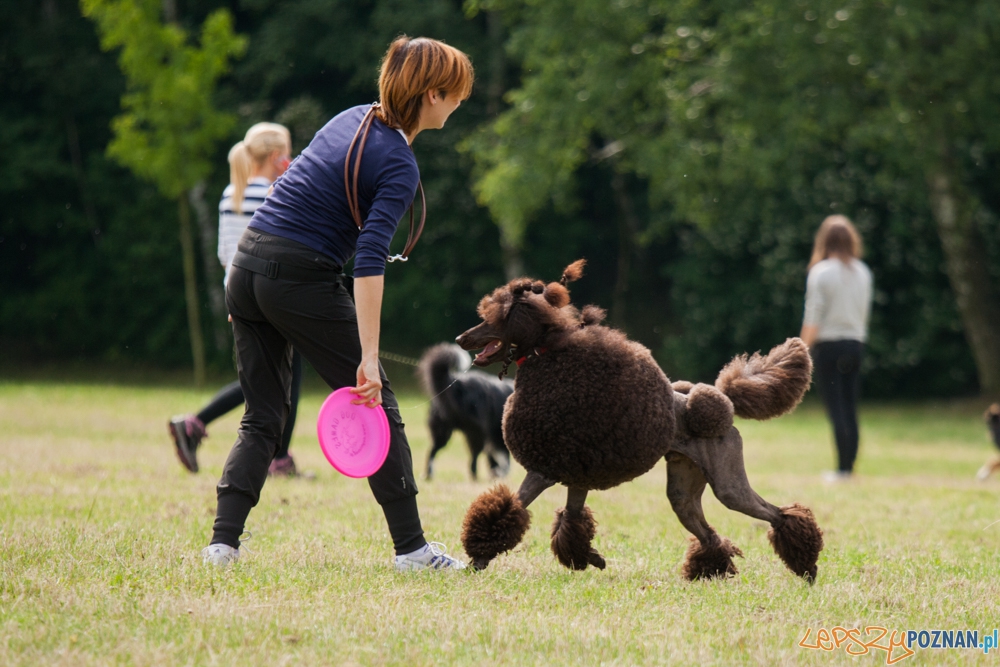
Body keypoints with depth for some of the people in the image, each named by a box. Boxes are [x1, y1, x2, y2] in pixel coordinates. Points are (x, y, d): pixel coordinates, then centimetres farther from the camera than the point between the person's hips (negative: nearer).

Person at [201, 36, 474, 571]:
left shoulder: (354, 118, 11)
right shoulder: (399, 166, -12)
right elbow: (369, 260, -22)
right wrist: (368, 357, -24)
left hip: (247, 266, 8)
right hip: (303, 281, -8)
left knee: (262, 420, 13)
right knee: (377, 407, 6)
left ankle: (223, 541, 1)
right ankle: (410, 547, 10)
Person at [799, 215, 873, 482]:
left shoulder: (821, 272, -9)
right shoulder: (862, 272, 7)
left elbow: (813, 317, -10)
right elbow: (865, 311, 11)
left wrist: (802, 349, -4)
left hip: (828, 343, -5)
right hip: (856, 344, 5)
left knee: (836, 408, -4)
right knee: (850, 408, 9)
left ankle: (843, 468, -8)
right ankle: (849, 465, 9)